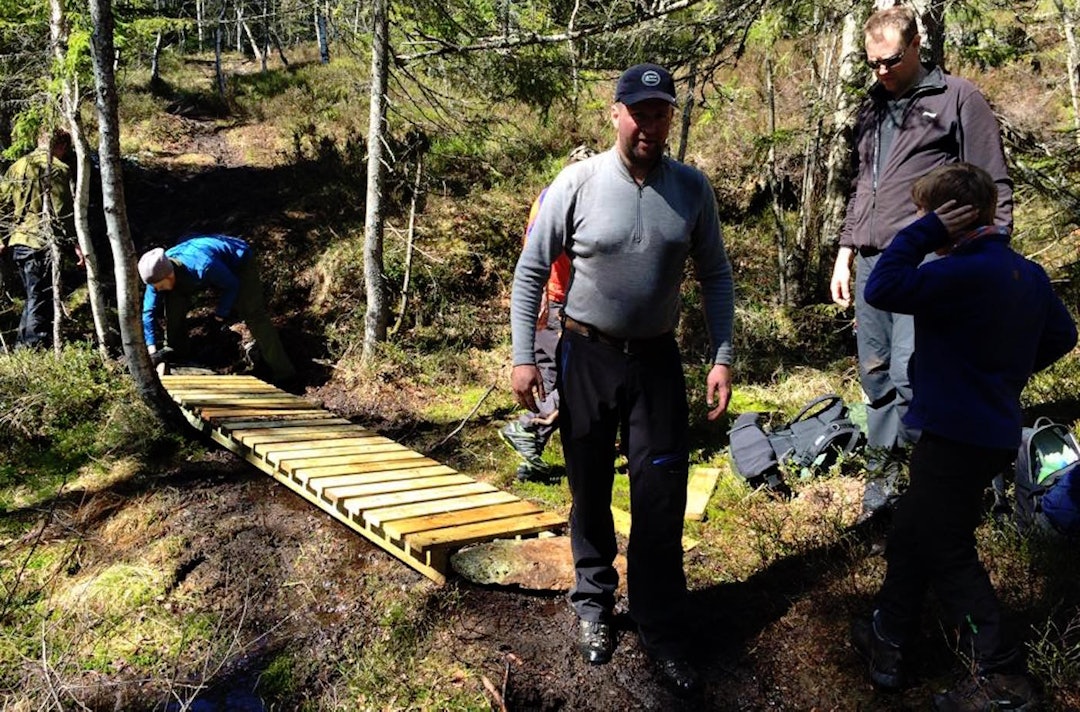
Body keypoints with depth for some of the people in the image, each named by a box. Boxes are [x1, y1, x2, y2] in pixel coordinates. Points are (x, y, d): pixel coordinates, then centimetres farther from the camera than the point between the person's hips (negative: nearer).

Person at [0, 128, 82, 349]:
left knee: (33, 298, 19)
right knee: (41, 302, -1)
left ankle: (21, 347, 24)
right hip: (43, 244, -7)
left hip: (19, 243, 8)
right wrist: (76, 243, -12)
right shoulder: (56, 168, -9)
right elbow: (63, 211, -15)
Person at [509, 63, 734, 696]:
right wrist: (524, 356, -6)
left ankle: (665, 633, 20)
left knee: (662, 501, 3)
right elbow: (531, 270, -3)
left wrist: (723, 357, -1)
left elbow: (716, 276, 6)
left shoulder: (693, 188, -1)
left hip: (658, 361, 1)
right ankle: (594, 602, 35)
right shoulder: (578, 182, -8)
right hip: (587, 357, -1)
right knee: (591, 493, 13)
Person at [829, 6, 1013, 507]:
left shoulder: (958, 99, 0)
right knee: (874, 374, 8)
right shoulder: (872, 109, 19)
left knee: (908, 377, -13)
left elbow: (994, 188, -1)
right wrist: (845, 254, 19)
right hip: (870, 264, 6)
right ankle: (883, 471, 21)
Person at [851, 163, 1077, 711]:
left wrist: (923, 232, -20)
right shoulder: (1027, 273, 7)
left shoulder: (967, 273, -23)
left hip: (957, 436, -10)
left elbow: (881, 290, -28)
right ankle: (887, 637, 33)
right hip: (995, 430, 10)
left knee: (947, 553, 5)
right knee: (911, 533, 20)